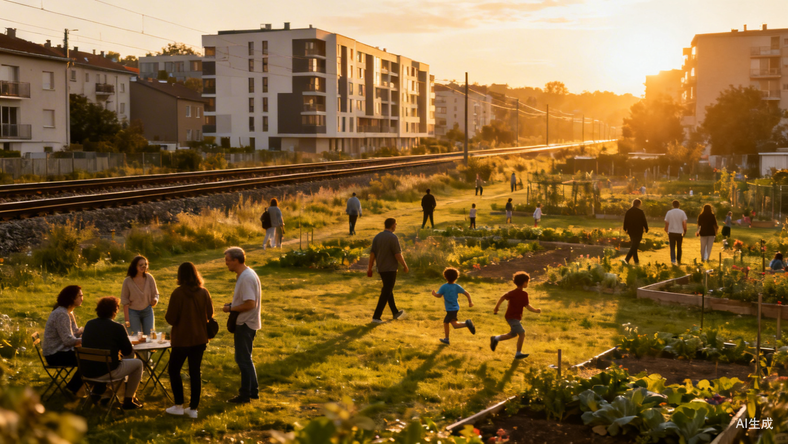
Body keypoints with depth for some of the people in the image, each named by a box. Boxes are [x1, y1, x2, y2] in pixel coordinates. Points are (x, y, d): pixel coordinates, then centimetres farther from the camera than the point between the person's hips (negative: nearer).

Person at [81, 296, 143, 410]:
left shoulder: (89, 324, 6)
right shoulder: (117, 327, -11)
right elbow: (128, 352, -4)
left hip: (86, 372, 7)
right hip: (105, 372, -7)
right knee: (137, 363, 14)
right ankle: (128, 400, 18)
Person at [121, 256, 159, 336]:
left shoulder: (149, 278, -6)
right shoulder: (128, 281, -12)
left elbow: (155, 294, 4)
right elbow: (125, 301, -7)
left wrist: (154, 300, -21)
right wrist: (127, 320, -9)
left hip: (147, 311, 2)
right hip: (133, 312, -2)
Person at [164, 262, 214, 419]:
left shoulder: (178, 293, -17)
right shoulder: (204, 293, -4)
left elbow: (170, 319, -15)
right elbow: (210, 314, 4)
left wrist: (168, 313, 6)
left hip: (182, 340, -4)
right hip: (200, 339, 4)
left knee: (174, 370, 14)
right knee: (195, 372, 10)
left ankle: (178, 405, 13)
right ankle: (193, 408, 13)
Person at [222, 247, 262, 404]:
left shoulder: (246, 278, -23)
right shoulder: (248, 274, 10)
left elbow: (250, 303, -28)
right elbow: (258, 294, 20)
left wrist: (231, 308, -16)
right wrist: (233, 305, 12)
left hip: (245, 324, -11)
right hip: (246, 322, 11)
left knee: (243, 360, -1)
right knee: (246, 359, 18)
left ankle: (245, 395, 7)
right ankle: (253, 391, 26)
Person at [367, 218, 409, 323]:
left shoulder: (377, 237, 4)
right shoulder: (393, 238, -16)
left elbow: (372, 253, 3)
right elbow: (398, 254, -18)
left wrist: (370, 268, 7)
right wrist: (405, 266, -6)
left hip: (381, 268, 8)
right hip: (390, 269, -8)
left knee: (388, 290, 20)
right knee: (386, 293, -3)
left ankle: (395, 312, 33)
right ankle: (376, 316, -6)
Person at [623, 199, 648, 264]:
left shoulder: (628, 211, 4)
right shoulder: (640, 212, -11)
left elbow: (625, 221, 9)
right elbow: (644, 221, -7)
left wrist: (625, 229, 20)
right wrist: (646, 229, 7)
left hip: (631, 231, 6)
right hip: (638, 231, -6)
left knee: (633, 245, 15)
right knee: (635, 246, -6)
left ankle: (636, 261, 21)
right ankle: (627, 259, -19)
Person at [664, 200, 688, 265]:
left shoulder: (669, 212, -1)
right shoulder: (682, 212, -4)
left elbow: (666, 224, 2)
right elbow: (684, 223, -8)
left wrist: (667, 232, 15)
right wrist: (685, 232, 4)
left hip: (671, 232, 0)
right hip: (679, 232, 0)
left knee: (672, 247, 3)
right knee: (679, 247, 15)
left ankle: (673, 260, -11)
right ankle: (678, 260, 26)